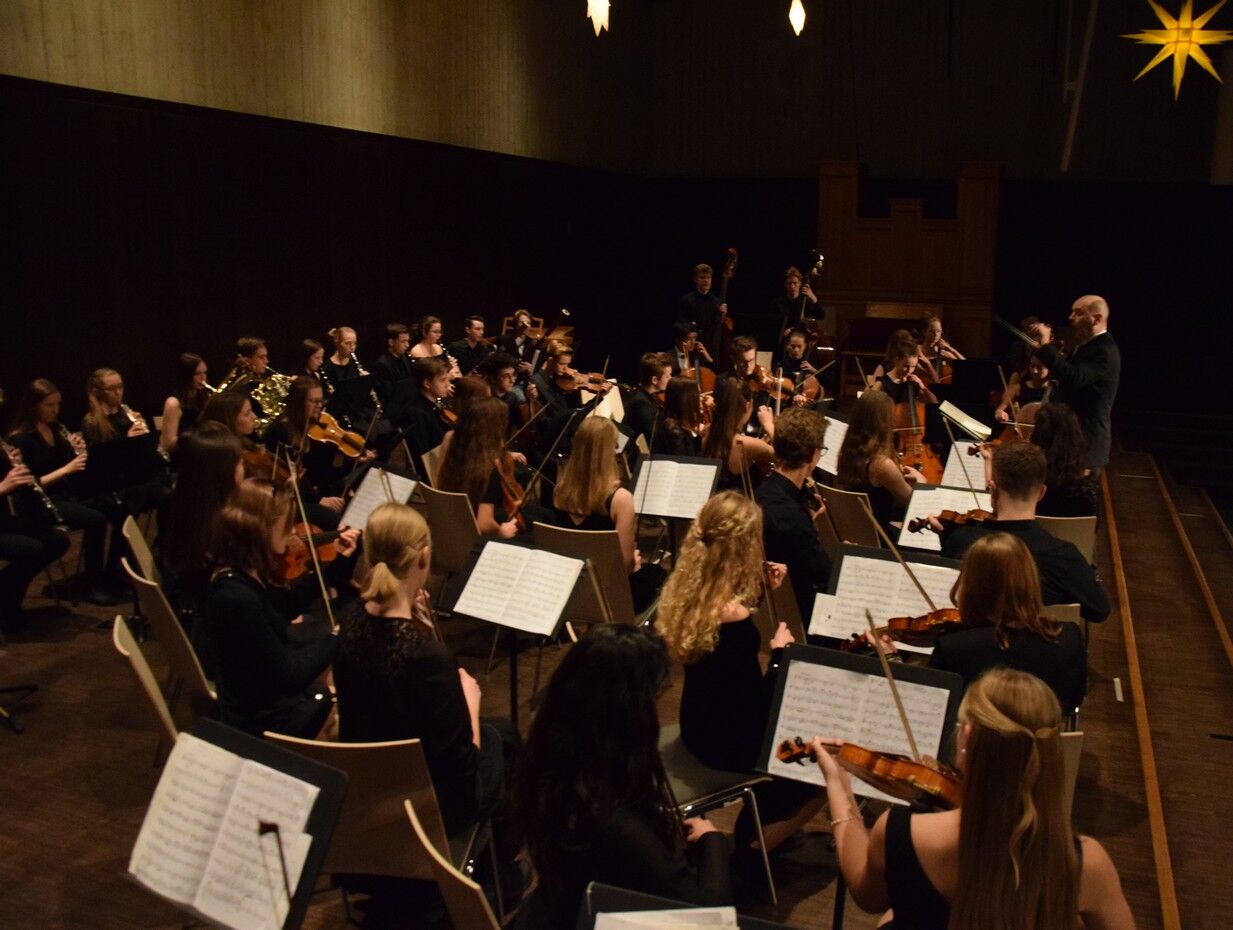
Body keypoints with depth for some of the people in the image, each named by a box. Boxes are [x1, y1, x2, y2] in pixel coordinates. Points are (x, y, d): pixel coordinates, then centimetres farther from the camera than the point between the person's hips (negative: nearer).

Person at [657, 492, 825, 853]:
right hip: (729, 743, -8)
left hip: (698, 727, 8)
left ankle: (755, 826, 34)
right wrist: (779, 650, -11)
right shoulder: (735, 619, -31)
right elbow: (759, 702, -24)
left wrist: (759, 589, 3)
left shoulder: (685, 590, -8)